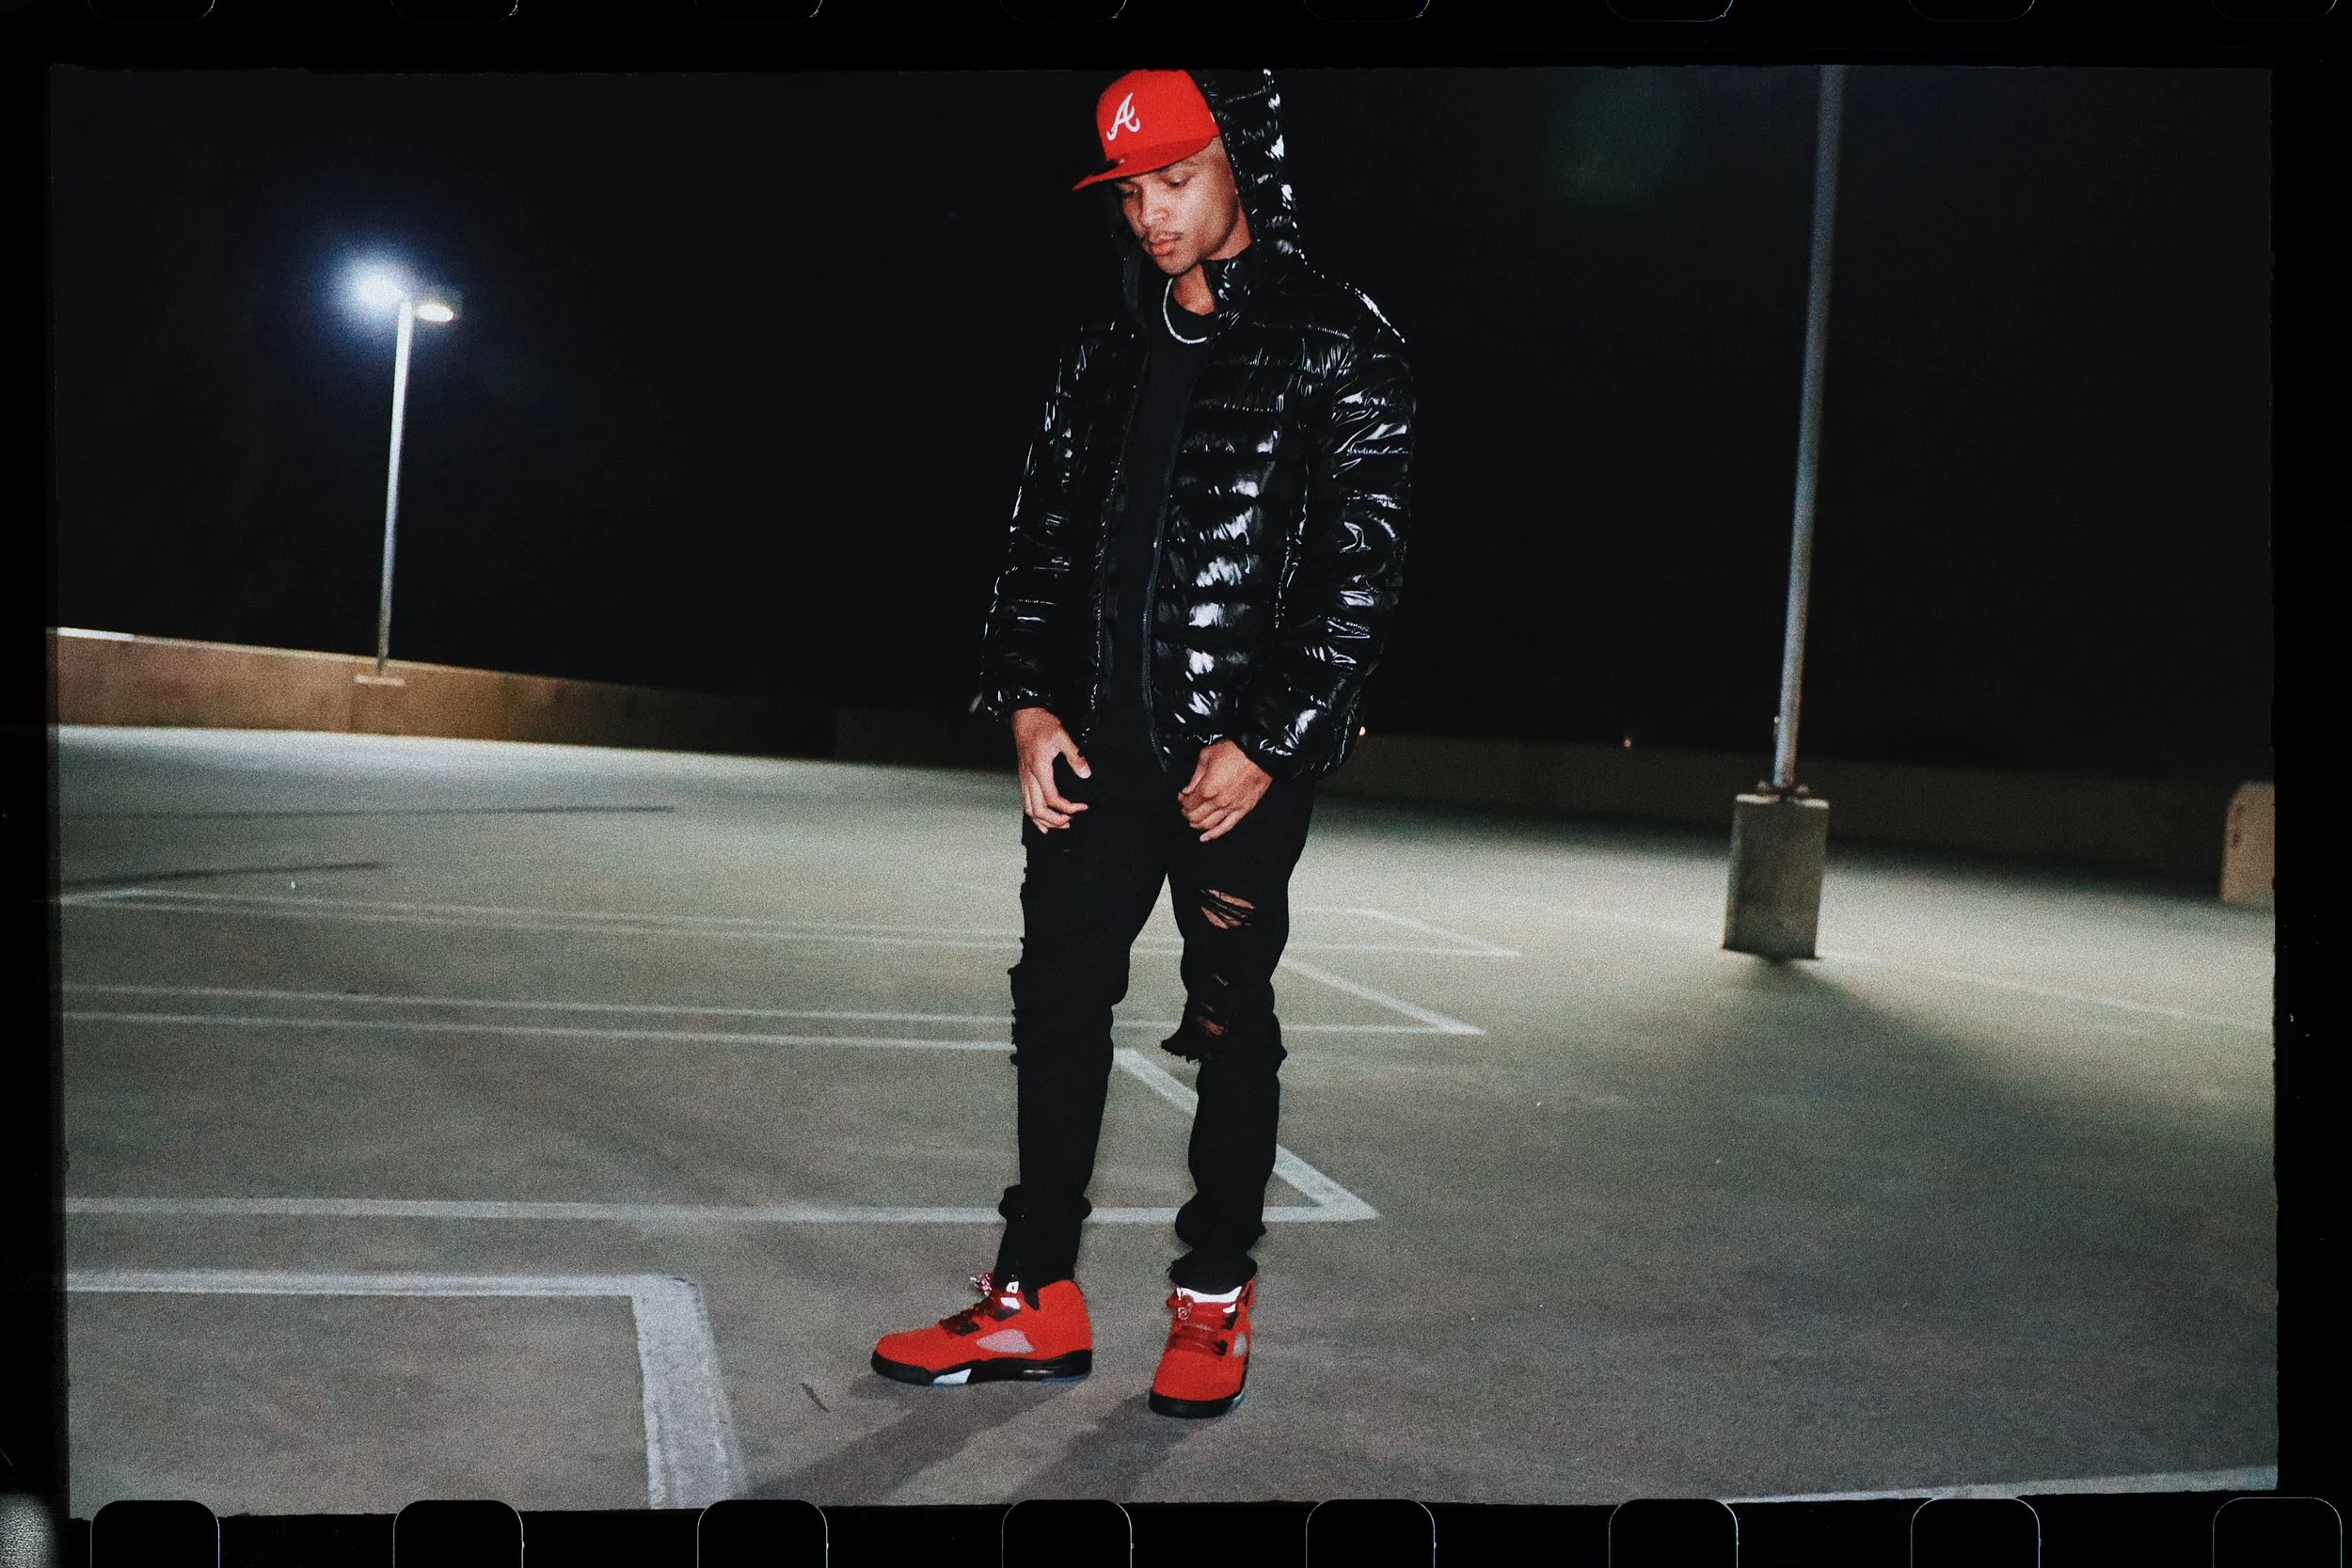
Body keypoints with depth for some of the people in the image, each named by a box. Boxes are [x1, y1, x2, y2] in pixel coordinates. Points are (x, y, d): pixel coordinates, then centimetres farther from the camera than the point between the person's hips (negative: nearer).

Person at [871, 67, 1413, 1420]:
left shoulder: (1340, 349, -2)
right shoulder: (1110, 356, 15)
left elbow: (1362, 566, -8)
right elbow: (1047, 539, 15)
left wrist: (1269, 742, -13)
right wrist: (1031, 701, 3)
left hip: (1246, 756, -5)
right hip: (1101, 745, 6)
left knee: (1231, 1024, 4)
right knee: (1059, 1002, 5)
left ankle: (1216, 1299, 21)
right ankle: (1039, 1301, 17)